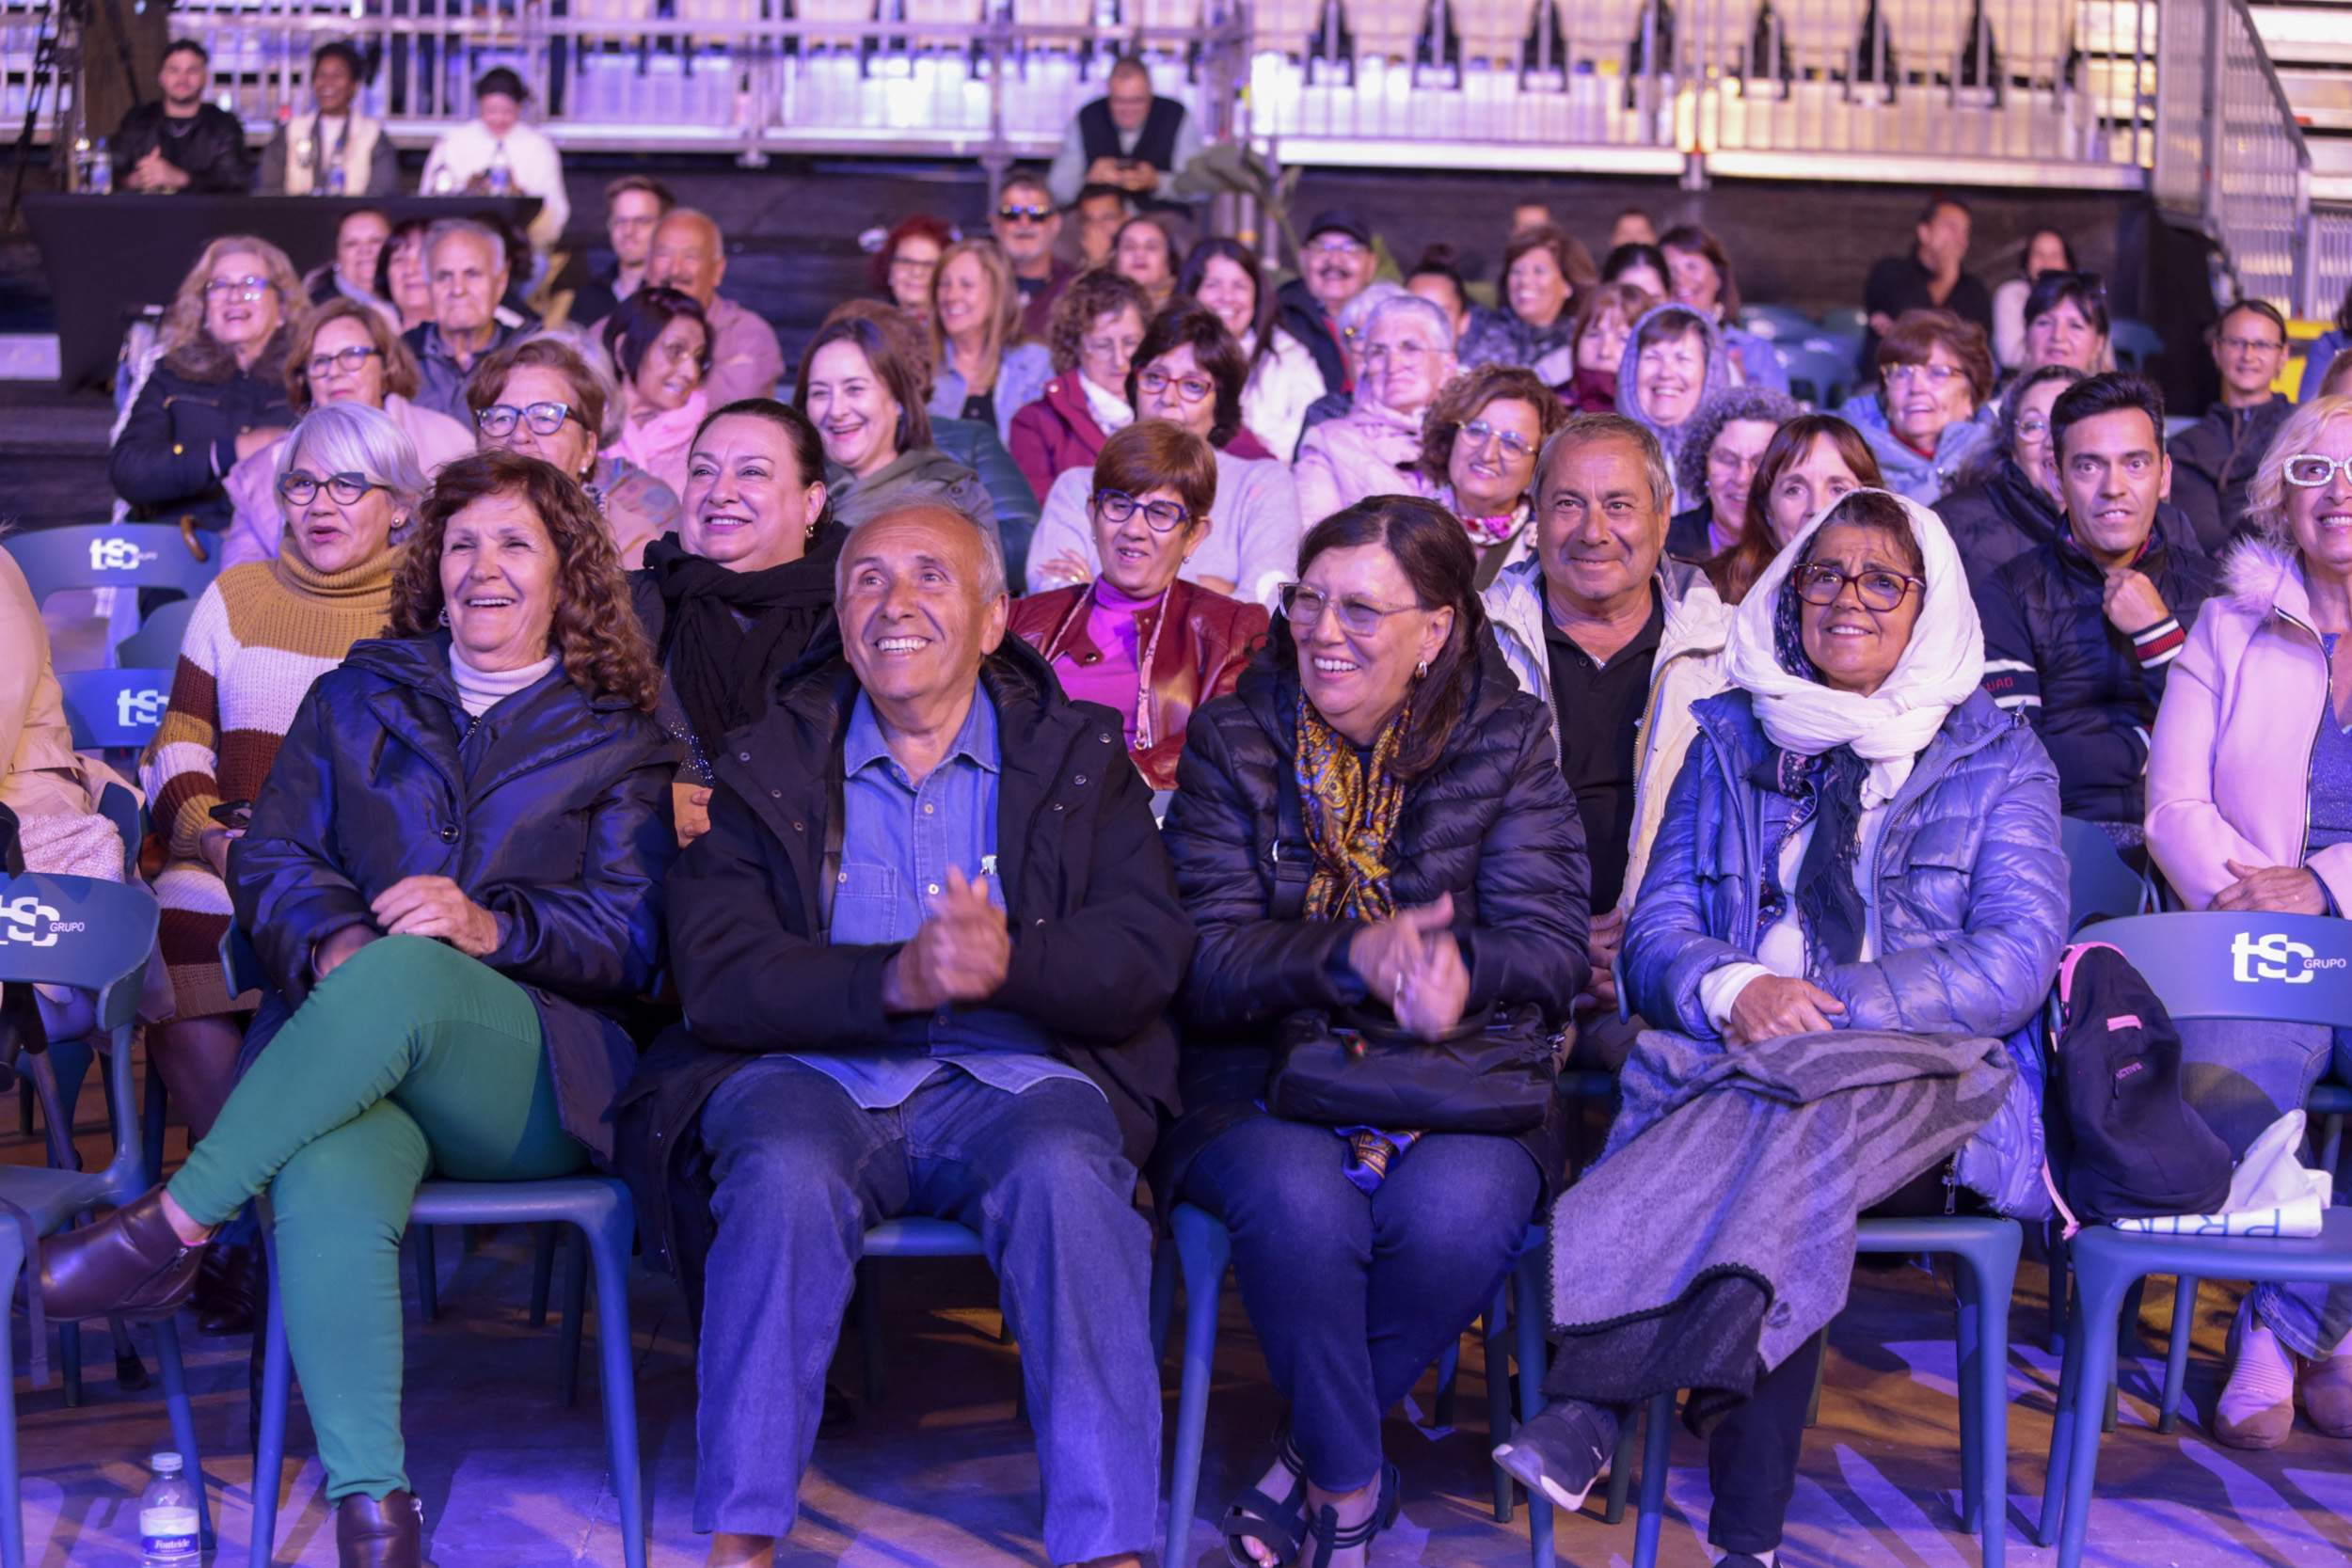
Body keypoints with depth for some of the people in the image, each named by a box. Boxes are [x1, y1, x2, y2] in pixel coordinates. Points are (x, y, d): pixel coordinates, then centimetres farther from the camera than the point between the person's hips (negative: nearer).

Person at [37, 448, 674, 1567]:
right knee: (328, 1187, -36)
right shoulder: (359, 698, 24)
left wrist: (491, 926, -15)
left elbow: (632, 936, 5)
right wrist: (332, 940, -9)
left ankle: (172, 1226, -28)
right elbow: (268, 861, 14)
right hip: (341, 1058, 1)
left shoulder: (616, 740, 17)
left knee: (403, 974, -38)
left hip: (523, 1074, -1)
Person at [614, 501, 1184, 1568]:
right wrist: (895, 980, -19)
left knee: (1066, 1174, -33)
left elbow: (1147, 957, 1)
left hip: (1012, 1079, 0)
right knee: (785, 1176, -33)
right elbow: (715, 976, -2)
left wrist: (1012, 961, -21)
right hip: (814, 1076, 0)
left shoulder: (1079, 760, 14)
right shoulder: (766, 767, 13)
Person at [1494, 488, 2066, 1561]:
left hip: (1932, 1096, -2)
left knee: (1811, 1105, -38)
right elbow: (1654, 935, 12)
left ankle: (1590, 1400, -47)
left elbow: (2013, 963, -1)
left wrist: (1823, 1004, -15)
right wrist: (1733, 991, -13)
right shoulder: (1733, 742, 20)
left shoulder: (1996, 758, 13)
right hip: (1738, 1066, 2)